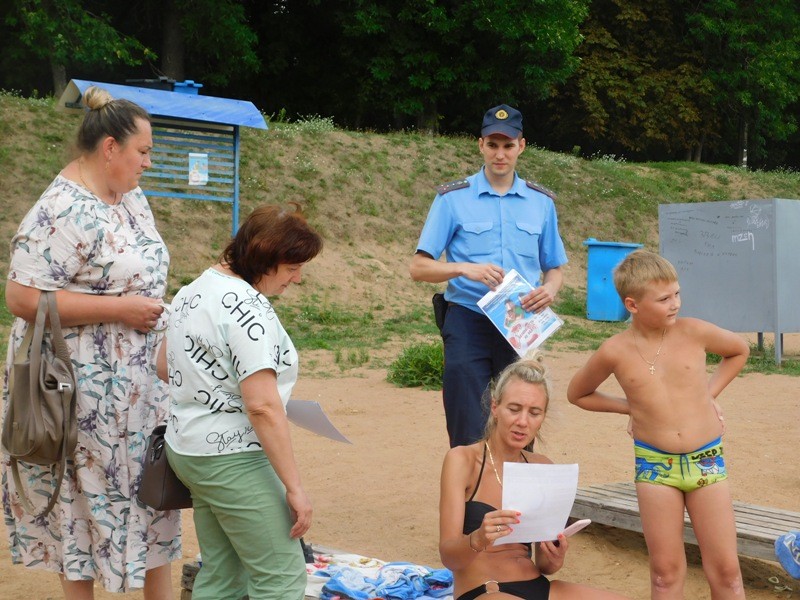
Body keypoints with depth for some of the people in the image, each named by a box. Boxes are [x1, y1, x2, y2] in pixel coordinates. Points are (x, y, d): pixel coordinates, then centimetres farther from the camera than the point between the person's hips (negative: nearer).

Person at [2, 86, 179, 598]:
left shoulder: (132, 198, 8)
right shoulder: (62, 213, -20)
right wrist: (119, 309, -24)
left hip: (139, 383, 9)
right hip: (84, 388, -8)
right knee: (86, 497, 5)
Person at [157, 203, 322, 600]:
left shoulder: (195, 290, 9)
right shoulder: (248, 308, -20)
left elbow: (165, 367, 20)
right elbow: (263, 406, -25)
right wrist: (294, 487, -21)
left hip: (186, 448, 10)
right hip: (233, 459, -10)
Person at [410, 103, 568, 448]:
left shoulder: (541, 202, 11)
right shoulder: (452, 198, 1)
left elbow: (554, 268, 17)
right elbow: (419, 268, -1)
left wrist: (549, 289, -7)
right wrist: (464, 268, -19)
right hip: (468, 325, -3)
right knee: (468, 438, -3)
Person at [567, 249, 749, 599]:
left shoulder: (693, 332, -6)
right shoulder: (615, 352, -7)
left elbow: (739, 350, 15)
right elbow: (577, 394, 10)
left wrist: (710, 392, 6)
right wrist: (630, 407, 3)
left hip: (707, 461, 1)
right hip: (654, 466, 0)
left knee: (725, 569, 4)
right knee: (665, 571, 6)